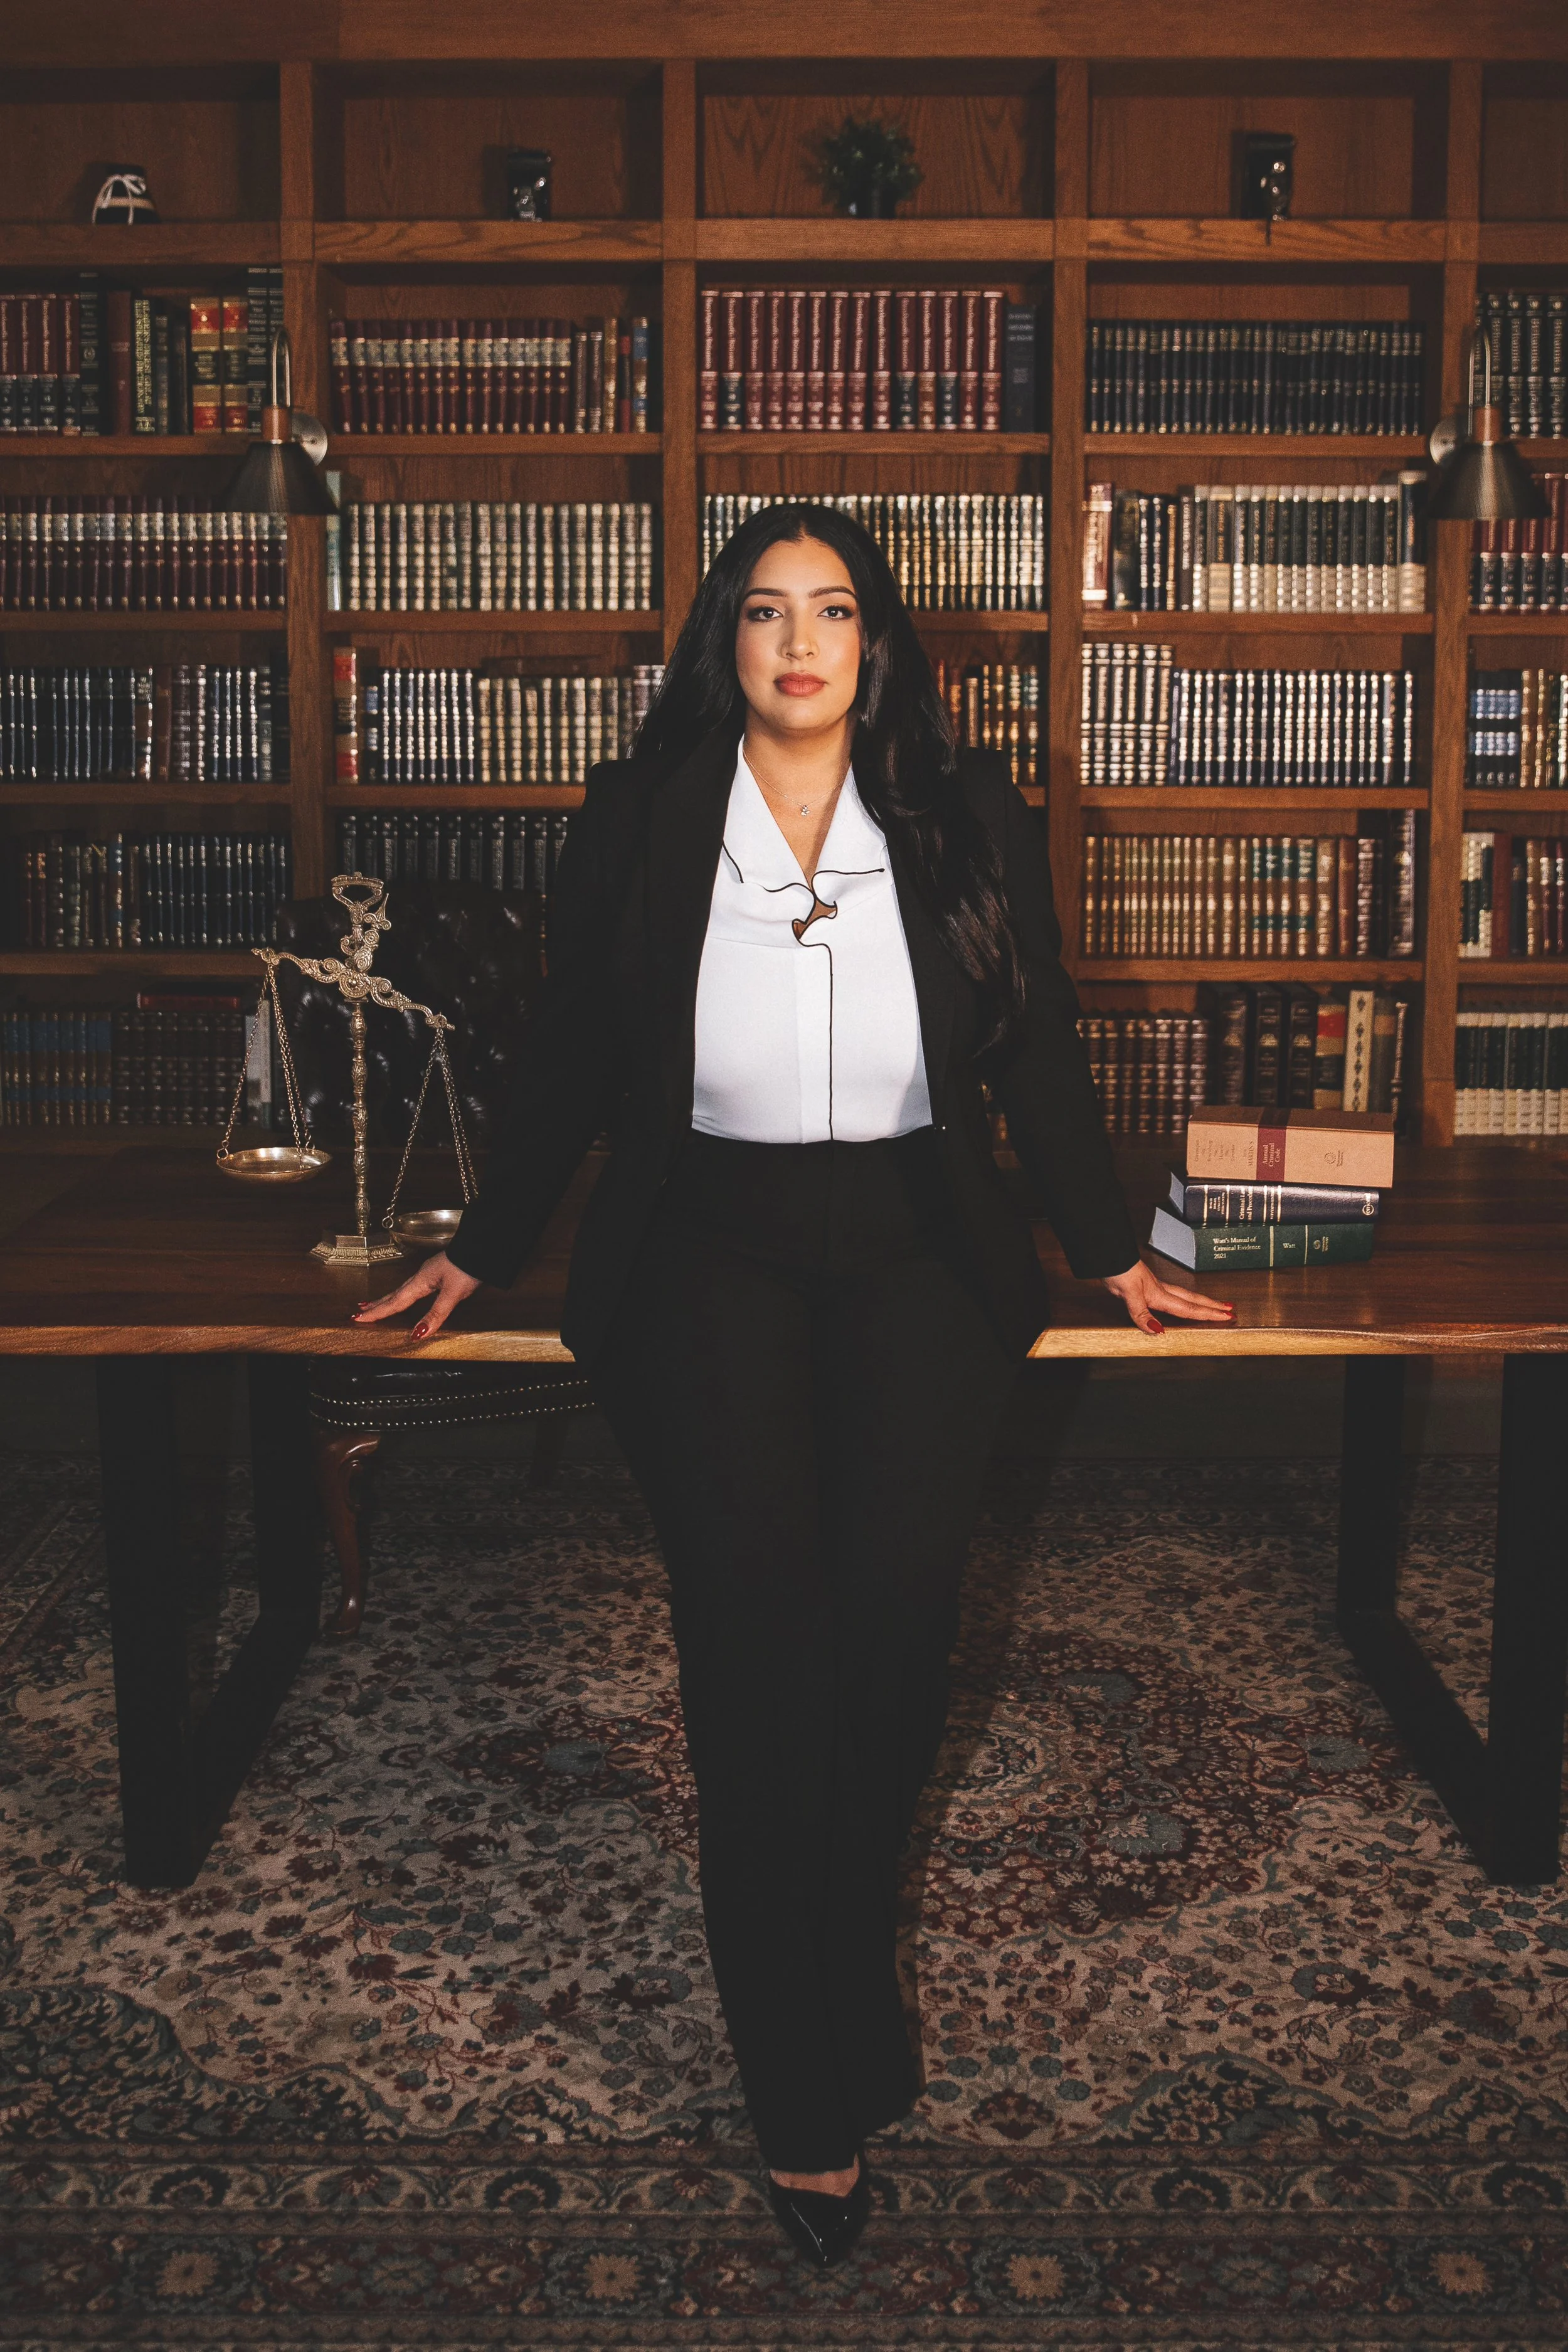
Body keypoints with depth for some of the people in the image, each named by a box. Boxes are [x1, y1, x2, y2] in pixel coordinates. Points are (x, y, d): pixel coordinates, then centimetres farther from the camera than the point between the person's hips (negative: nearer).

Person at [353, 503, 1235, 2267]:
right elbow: (571, 1059, 13)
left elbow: (1038, 1050, 15)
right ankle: (815, 2100, -5)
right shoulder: (634, 824, 5)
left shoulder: (969, 822, 7)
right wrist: (482, 1250, 16)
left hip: (918, 1246, 2)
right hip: (710, 1247, -1)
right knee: (753, 1605, -16)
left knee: (898, 1582, -16)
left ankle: (840, 1938, 13)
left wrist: (1110, 1253, 17)